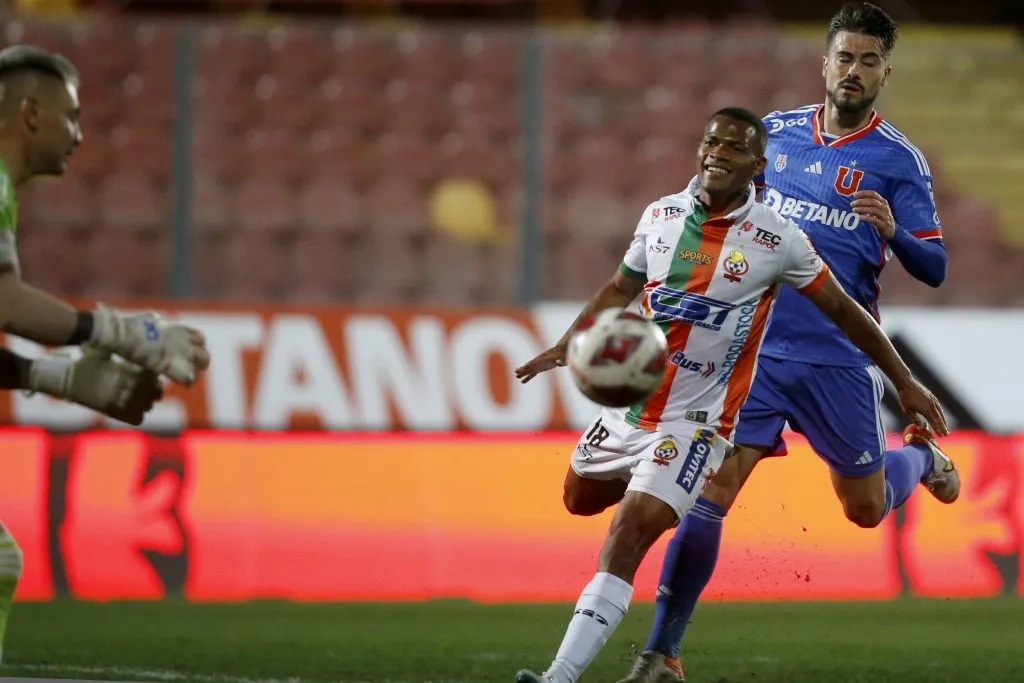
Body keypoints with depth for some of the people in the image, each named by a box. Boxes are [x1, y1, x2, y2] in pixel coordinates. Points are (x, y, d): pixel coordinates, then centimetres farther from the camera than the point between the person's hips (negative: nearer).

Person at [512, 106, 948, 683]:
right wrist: (567, 347, 8)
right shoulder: (662, 215, 1)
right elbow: (622, 289, 17)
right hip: (627, 405, 6)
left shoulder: (777, 239, -12)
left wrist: (904, 382, 3)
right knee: (581, 499, 26)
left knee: (625, 540, -20)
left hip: (693, 421, -6)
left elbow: (844, 311, -1)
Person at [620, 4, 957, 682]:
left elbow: (934, 269, -5)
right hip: (755, 348, 1)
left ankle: (921, 455, 47)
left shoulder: (899, 159, -3)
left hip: (838, 363, -1)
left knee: (867, 508, 11)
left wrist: (893, 231, -24)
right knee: (708, 493, -11)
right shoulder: (775, 132, 6)